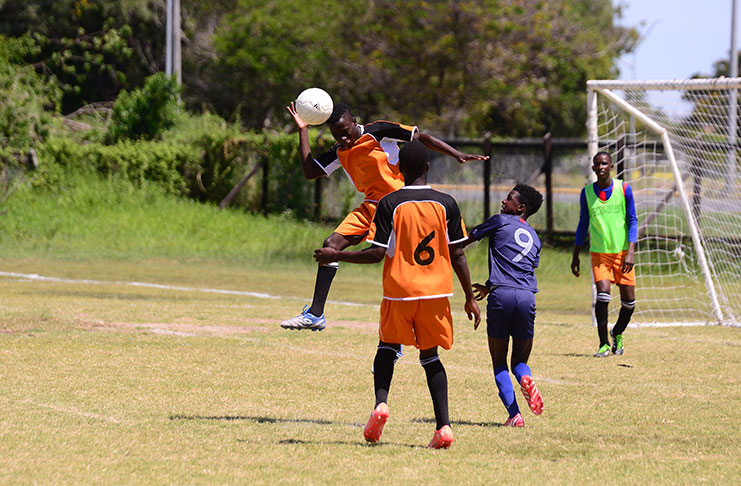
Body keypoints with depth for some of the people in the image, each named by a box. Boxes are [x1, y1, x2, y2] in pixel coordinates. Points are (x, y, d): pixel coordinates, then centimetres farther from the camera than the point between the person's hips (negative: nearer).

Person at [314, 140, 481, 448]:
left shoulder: (390, 204, -5)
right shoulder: (445, 204, 0)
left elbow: (377, 253, -8)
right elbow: (458, 255, 2)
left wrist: (335, 256, 4)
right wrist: (470, 298, 9)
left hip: (399, 292, -1)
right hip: (436, 292, 1)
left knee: (387, 347, 20)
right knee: (430, 357, 11)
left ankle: (381, 402, -6)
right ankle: (443, 426, -4)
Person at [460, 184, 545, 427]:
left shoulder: (501, 221, 10)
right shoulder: (534, 238, 24)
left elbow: (466, 239, 15)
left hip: (501, 295, -4)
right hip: (527, 296, 4)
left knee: (499, 362, 6)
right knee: (520, 360, 15)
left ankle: (514, 414, -10)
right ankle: (525, 378, -22)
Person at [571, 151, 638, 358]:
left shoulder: (624, 189, -3)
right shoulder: (587, 192, 2)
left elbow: (632, 221, -2)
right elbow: (583, 224, 11)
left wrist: (631, 252, -12)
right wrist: (575, 255, 11)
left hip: (622, 253, 0)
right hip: (599, 253, 0)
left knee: (628, 301, 1)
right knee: (603, 294, -18)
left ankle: (617, 333, 30)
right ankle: (604, 344, -9)